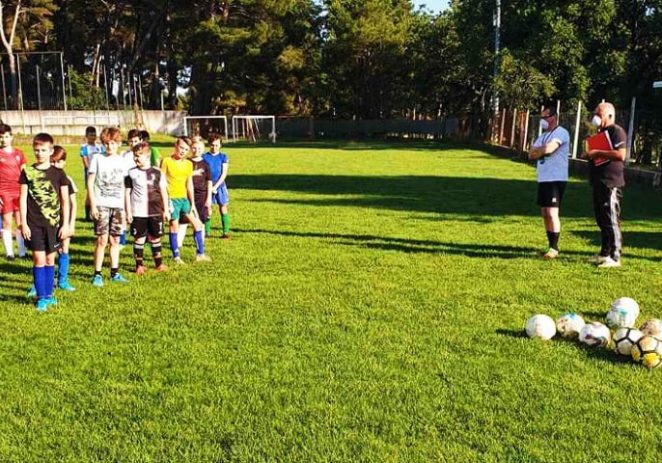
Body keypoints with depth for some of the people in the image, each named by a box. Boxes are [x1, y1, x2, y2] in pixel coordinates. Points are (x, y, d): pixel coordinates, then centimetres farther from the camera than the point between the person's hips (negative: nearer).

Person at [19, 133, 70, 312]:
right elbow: (23, 199, 2)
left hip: (53, 223, 1)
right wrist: (23, 223, -3)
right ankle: (41, 298, 5)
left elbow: (65, 201, 4)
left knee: (50, 259, 8)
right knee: (39, 259, -3)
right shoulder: (27, 172, 1)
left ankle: (49, 295, 19)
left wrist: (65, 224, 0)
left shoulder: (58, 173, 2)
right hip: (34, 223, -1)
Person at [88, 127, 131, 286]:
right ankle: (97, 274, 2)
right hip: (101, 205, -3)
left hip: (118, 206, 3)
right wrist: (92, 205, -8)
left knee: (115, 240, 8)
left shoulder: (122, 161, 8)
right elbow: (90, 182, -1)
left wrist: (125, 208, 8)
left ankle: (115, 272, 18)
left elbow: (124, 186, 11)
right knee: (102, 240, -5)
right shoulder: (98, 159, -1)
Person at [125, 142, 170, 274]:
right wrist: (128, 212, 0)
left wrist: (166, 210, 6)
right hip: (138, 213, -1)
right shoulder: (131, 173, 1)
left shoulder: (157, 172, 3)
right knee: (139, 238, 4)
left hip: (155, 212, 1)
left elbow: (163, 192, 7)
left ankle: (159, 263, 20)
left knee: (155, 238, 9)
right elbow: (127, 193, 3)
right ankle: (139, 265, 13)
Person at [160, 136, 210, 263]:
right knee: (174, 227, 2)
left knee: (197, 224, 6)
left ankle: (200, 254, 16)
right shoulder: (167, 161, -7)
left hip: (184, 198, 6)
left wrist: (192, 203, 12)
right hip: (172, 199, -6)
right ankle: (176, 257, 13)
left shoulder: (188, 164, 9)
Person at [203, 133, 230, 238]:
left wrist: (215, 186, -13)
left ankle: (226, 232, 2)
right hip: (208, 187, 0)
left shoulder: (223, 157, 2)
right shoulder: (204, 157, 2)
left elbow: (224, 174, -4)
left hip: (220, 186, 0)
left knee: (223, 209, -1)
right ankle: (206, 232, 8)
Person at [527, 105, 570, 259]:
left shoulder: (561, 133, -9)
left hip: (556, 179, -9)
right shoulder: (543, 135, 19)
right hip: (543, 179, 9)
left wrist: (538, 150, -2)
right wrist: (543, 150, -9)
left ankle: (554, 248, -6)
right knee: (545, 213, 11)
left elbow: (548, 149, -24)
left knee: (552, 213, -11)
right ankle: (550, 245, 18)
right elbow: (531, 154, 11)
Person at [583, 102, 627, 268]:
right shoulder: (600, 133, 20)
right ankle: (604, 254, 21)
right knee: (601, 220, 13)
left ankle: (615, 257, -6)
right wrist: (589, 154, 9)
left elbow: (620, 155, -22)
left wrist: (598, 152, -18)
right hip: (599, 183, 10)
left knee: (612, 220, -8)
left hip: (611, 184, -10)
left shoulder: (617, 131, -9)